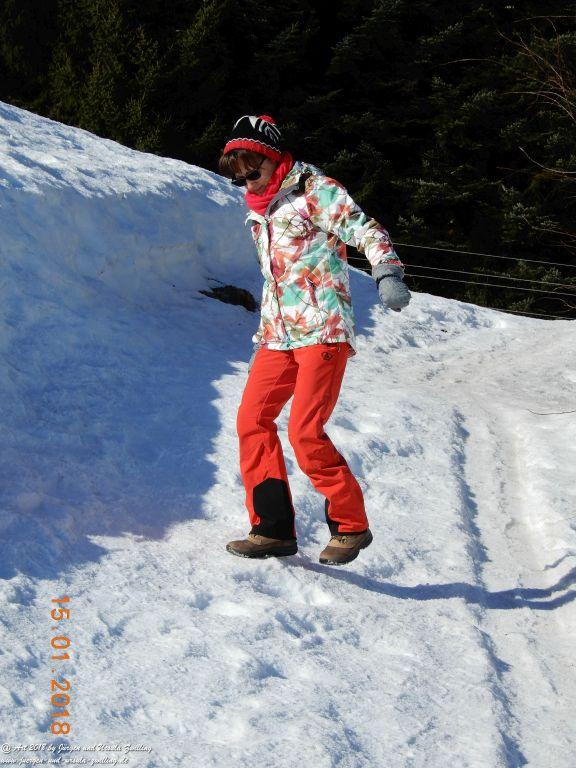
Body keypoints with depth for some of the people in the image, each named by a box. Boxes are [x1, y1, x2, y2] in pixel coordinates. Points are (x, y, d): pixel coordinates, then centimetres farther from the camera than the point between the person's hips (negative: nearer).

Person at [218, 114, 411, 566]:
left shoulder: (312, 188, -5)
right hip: (279, 335, 8)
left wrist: (388, 274, -31)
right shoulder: (259, 208, 19)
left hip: (324, 330, -8)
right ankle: (273, 528, 6)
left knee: (306, 433, -15)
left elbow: (365, 230, -14)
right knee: (252, 420, -2)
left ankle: (351, 525, 2)